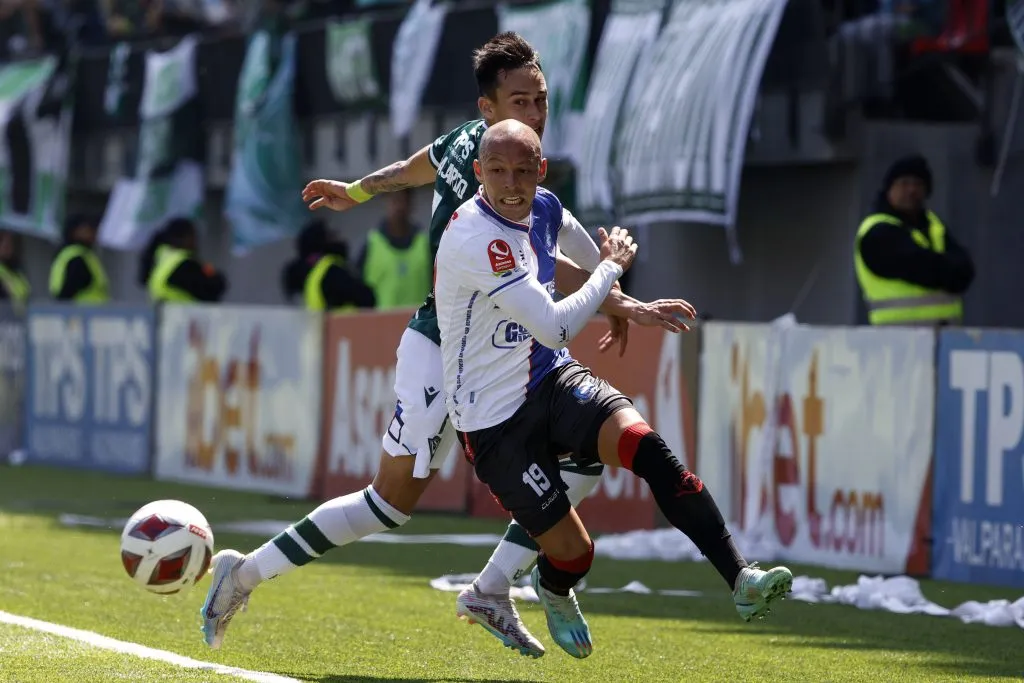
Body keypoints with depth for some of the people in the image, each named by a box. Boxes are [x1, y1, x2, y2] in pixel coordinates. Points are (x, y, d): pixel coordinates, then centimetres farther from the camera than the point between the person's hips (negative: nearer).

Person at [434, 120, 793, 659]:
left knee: (647, 447, -22)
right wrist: (613, 265, -15)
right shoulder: (474, 238, -26)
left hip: (552, 380, 6)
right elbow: (554, 328, -28)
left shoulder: (544, 208, 1)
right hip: (494, 418, -6)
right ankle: (553, 592, 34)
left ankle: (742, 580, -26)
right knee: (572, 552, -5)